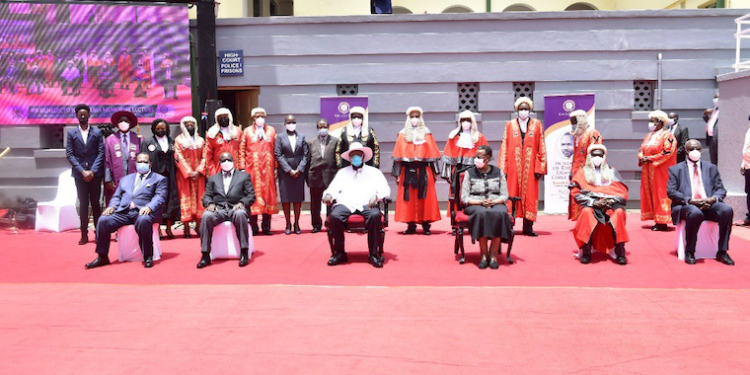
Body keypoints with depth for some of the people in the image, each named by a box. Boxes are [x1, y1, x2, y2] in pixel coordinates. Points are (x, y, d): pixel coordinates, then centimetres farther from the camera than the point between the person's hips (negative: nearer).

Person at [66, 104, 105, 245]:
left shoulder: (97, 132, 5)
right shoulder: (71, 133, 6)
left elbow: (101, 152, -1)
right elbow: (69, 154, 1)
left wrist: (92, 171, -10)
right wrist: (82, 171, -10)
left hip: (95, 173, 0)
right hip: (79, 173, 0)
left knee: (95, 203, 4)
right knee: (83, 204, 3)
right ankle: (84, 235, 5)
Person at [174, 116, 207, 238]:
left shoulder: (200, 140, 12)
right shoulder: (179, 140, 5)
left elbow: (204, 157, 6)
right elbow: (179, 158, -3)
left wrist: (198, 171, -9)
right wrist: (189, 172, -13)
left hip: (199, 174, 2)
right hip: (184, 174, -2)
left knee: (199, 197, -1)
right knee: (186, 198, -4)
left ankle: (199, 226, 3)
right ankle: (186, 229, -5)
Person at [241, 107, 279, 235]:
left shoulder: (271, 131, 11)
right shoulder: (247, 131, 8)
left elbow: (276, 150, 8)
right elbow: (242, 151, 4)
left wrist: (276, 168, 1)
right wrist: (242, 168, -5)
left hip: (267, 168, 1)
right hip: (252, 168, -1)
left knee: (268, 195, 2)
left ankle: (266, 227, 10)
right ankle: (253, 227, 6)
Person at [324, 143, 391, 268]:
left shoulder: (374, 172, 20)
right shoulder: (342, 172, 25)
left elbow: (386, 190, 10)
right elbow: (333, 189, 15)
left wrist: (377, 196, -12)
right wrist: (328, 195, -9)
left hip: (366, 205, -1)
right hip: (346, 204, 1)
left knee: (375, 215, -35)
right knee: (334, 216, -32)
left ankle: (374, 254, -23)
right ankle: (339, 253, -15)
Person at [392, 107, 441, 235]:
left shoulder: (426, 134, 7)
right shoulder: (403, 134, 6)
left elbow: (432, 154, 6)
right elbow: (399, 156, 3)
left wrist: (434, 172, 3)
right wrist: (397, 174, -1)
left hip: (423, 170, 0)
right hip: (408, 170, 0)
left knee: (425, 197, -1)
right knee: (409, 198, 0)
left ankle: (426, 225, 5)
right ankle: (411, 225, 6)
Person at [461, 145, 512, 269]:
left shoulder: (498, 172, 10)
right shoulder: (470, 173, 7)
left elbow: (504, 195, 6)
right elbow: (464, 198, 1)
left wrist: (493, 202, -14)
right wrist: (480, 202, -15)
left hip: (496, 203, 1)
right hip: (475, 205, -1)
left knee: (499, 213, -35)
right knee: (482, 213, -37)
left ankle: (493, 255, -28)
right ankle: (484, 255, -30)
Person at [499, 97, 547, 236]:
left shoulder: (537, 125, 7)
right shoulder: (510, 125, 8)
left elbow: (541, 148, 4)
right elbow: (504, 148, 4)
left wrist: (540, 167, -5)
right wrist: (503, 168, -4)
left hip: (530, 168, 0)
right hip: (513, 167, 0)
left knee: (530, 196, 2)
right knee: (511, 196, -2)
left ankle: (528, 227, 8)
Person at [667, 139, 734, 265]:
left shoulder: (711, 168, 22)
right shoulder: (675, 169, 12)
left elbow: (721, 189, 15)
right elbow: (671, 192, 0)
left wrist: (713, 199, -9)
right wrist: (690, 200, -16)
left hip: (710, 204, 3)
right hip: (687, 206, -3)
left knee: (727, 210, -28)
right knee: (695, 213, -38)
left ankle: (722, 252, -17)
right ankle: (689, 252, -21)